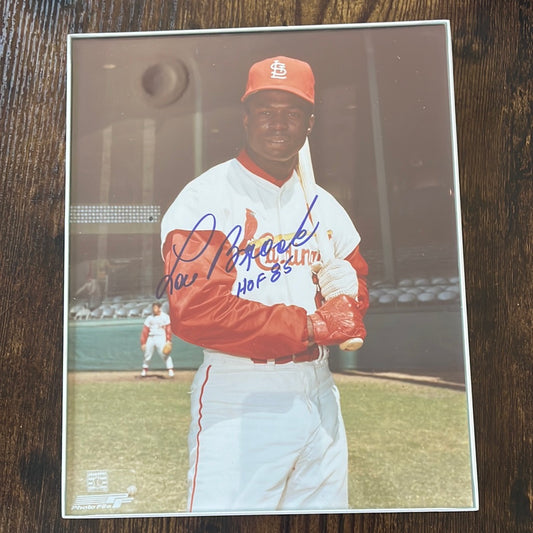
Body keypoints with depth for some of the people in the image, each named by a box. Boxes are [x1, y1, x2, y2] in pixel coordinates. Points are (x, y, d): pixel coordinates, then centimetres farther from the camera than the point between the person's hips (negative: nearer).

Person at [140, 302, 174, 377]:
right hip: (150, 338, 4)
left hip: (161, 338, -4)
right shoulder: (149, 318, 14)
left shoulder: (165, 317, 2)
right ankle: (144, 370, 25)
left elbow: (168, 329, -5)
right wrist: (143, 343, 5)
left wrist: (169, 341, -14)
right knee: (147, 355, 8)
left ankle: (170, 370, -14)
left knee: (165, 354, -14)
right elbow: (145, 331, 11)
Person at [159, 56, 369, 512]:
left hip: (319, 394, 6)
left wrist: (342, 314, -5)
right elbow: (195, 311, -20)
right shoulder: (206, 199, -9)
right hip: (238, 399, -6)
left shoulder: (323, 206, 13)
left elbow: (353, 289, 20)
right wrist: (307, 326, -15)